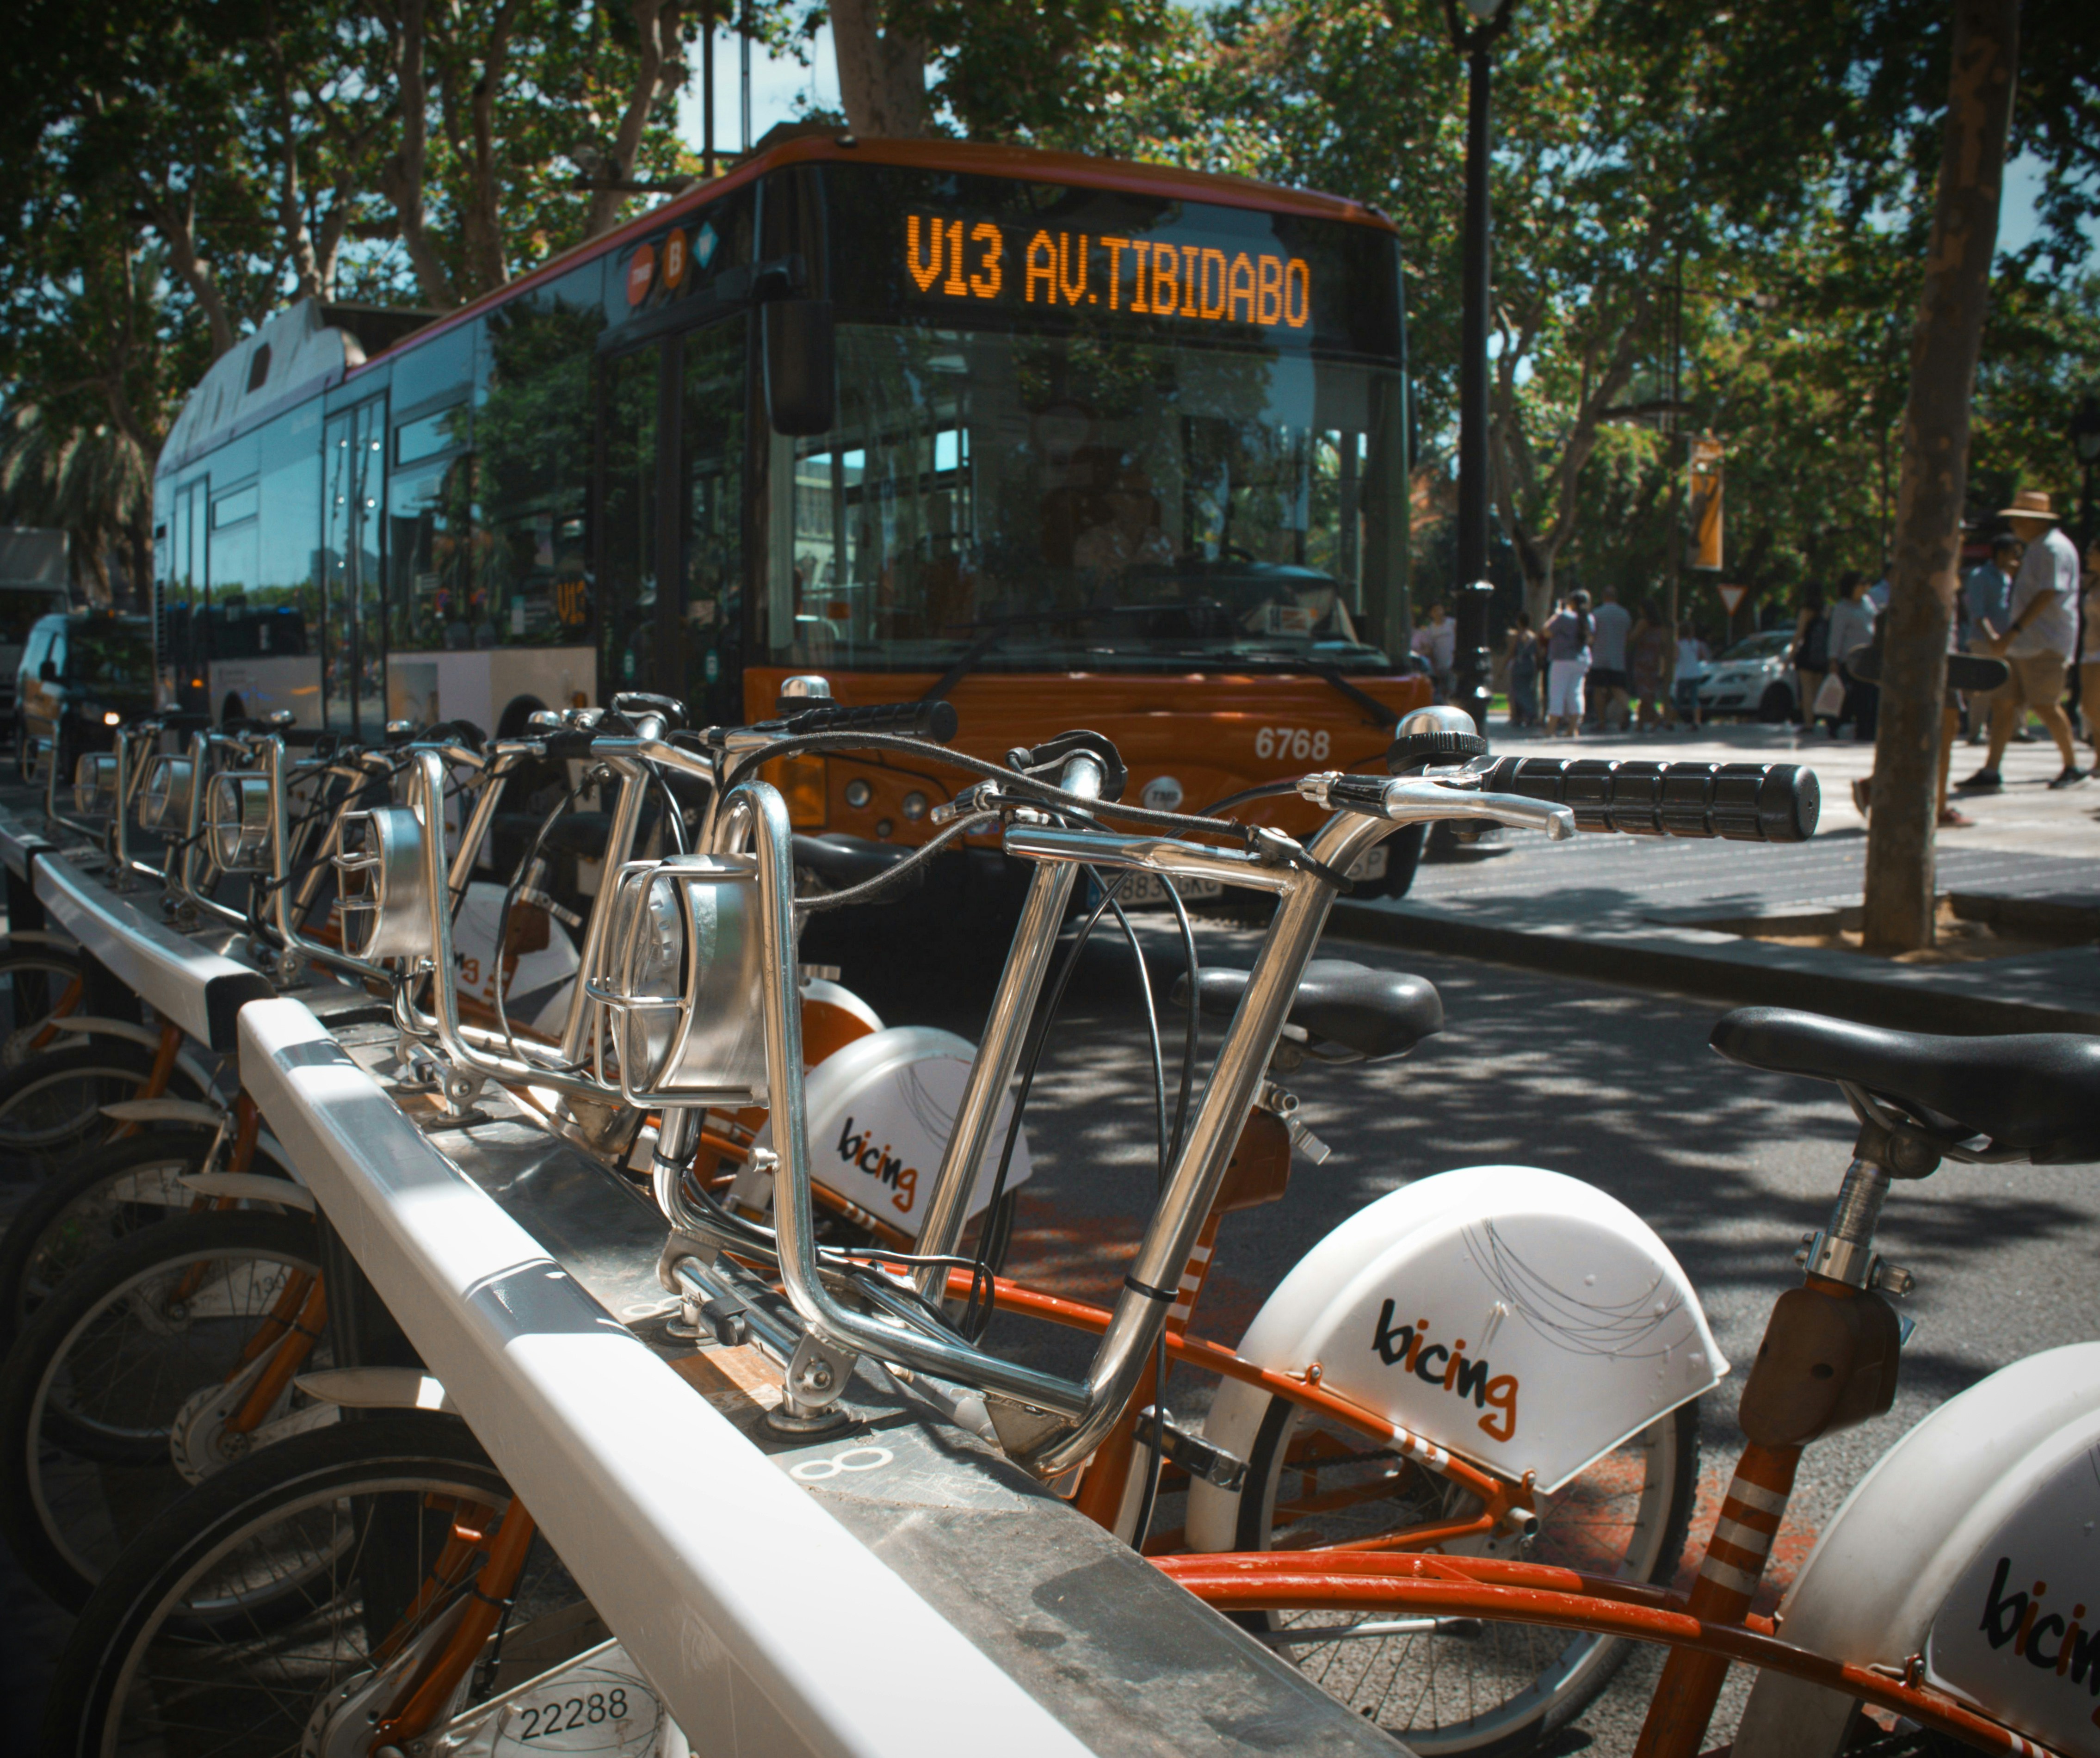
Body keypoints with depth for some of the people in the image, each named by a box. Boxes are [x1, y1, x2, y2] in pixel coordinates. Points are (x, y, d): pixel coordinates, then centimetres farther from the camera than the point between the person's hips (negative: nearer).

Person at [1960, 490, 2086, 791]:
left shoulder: (2055, 549, -13)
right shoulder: (2037, 548, 18)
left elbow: (2047, 596, -22)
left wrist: (2013, 632, -27)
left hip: (2044, 645, -10)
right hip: (2022, 645, 10)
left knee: (2045, 706, -6)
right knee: (2002, 702, 4)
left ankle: (2073, 767, 8)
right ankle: (1990, 773, 2)